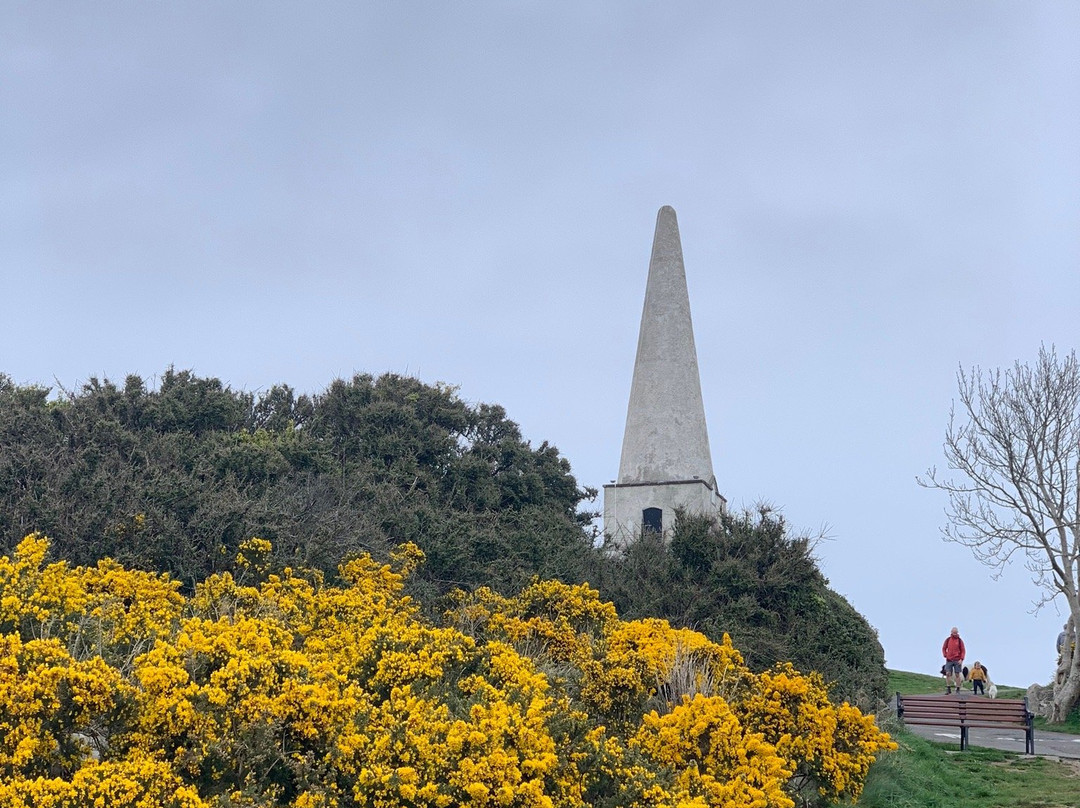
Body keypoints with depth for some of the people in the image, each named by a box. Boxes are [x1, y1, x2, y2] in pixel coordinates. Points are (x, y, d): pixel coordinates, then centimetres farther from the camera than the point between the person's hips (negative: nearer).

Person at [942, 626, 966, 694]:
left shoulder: (960, 641, 2)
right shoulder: (948, 640, 7)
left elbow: (963, 651, 2)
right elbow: (944, 648, 15)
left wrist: (961, 659, -9)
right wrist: (945, 655, 1)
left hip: (957, 660, -1)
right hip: (949, 660, 1)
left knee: (957, 675, 0)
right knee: (948, 674, -6)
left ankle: (958, 689, 5)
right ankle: (948, 688, 2)